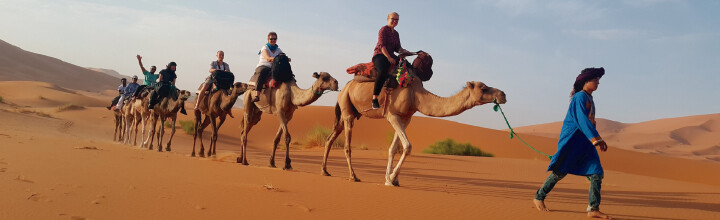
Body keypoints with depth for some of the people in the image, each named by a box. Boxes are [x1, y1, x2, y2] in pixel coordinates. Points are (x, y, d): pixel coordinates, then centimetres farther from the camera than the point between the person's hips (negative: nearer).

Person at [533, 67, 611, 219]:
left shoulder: (589, 98, 18)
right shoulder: (580, 96, -10)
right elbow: (582, 119, -22)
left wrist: (597, 139, 24)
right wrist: (595, 139, -31)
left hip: (584, 142, 9)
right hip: (572, 138, -9)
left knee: (597, 174, -3)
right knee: (560, 171, -3)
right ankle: (539, 197, 13)